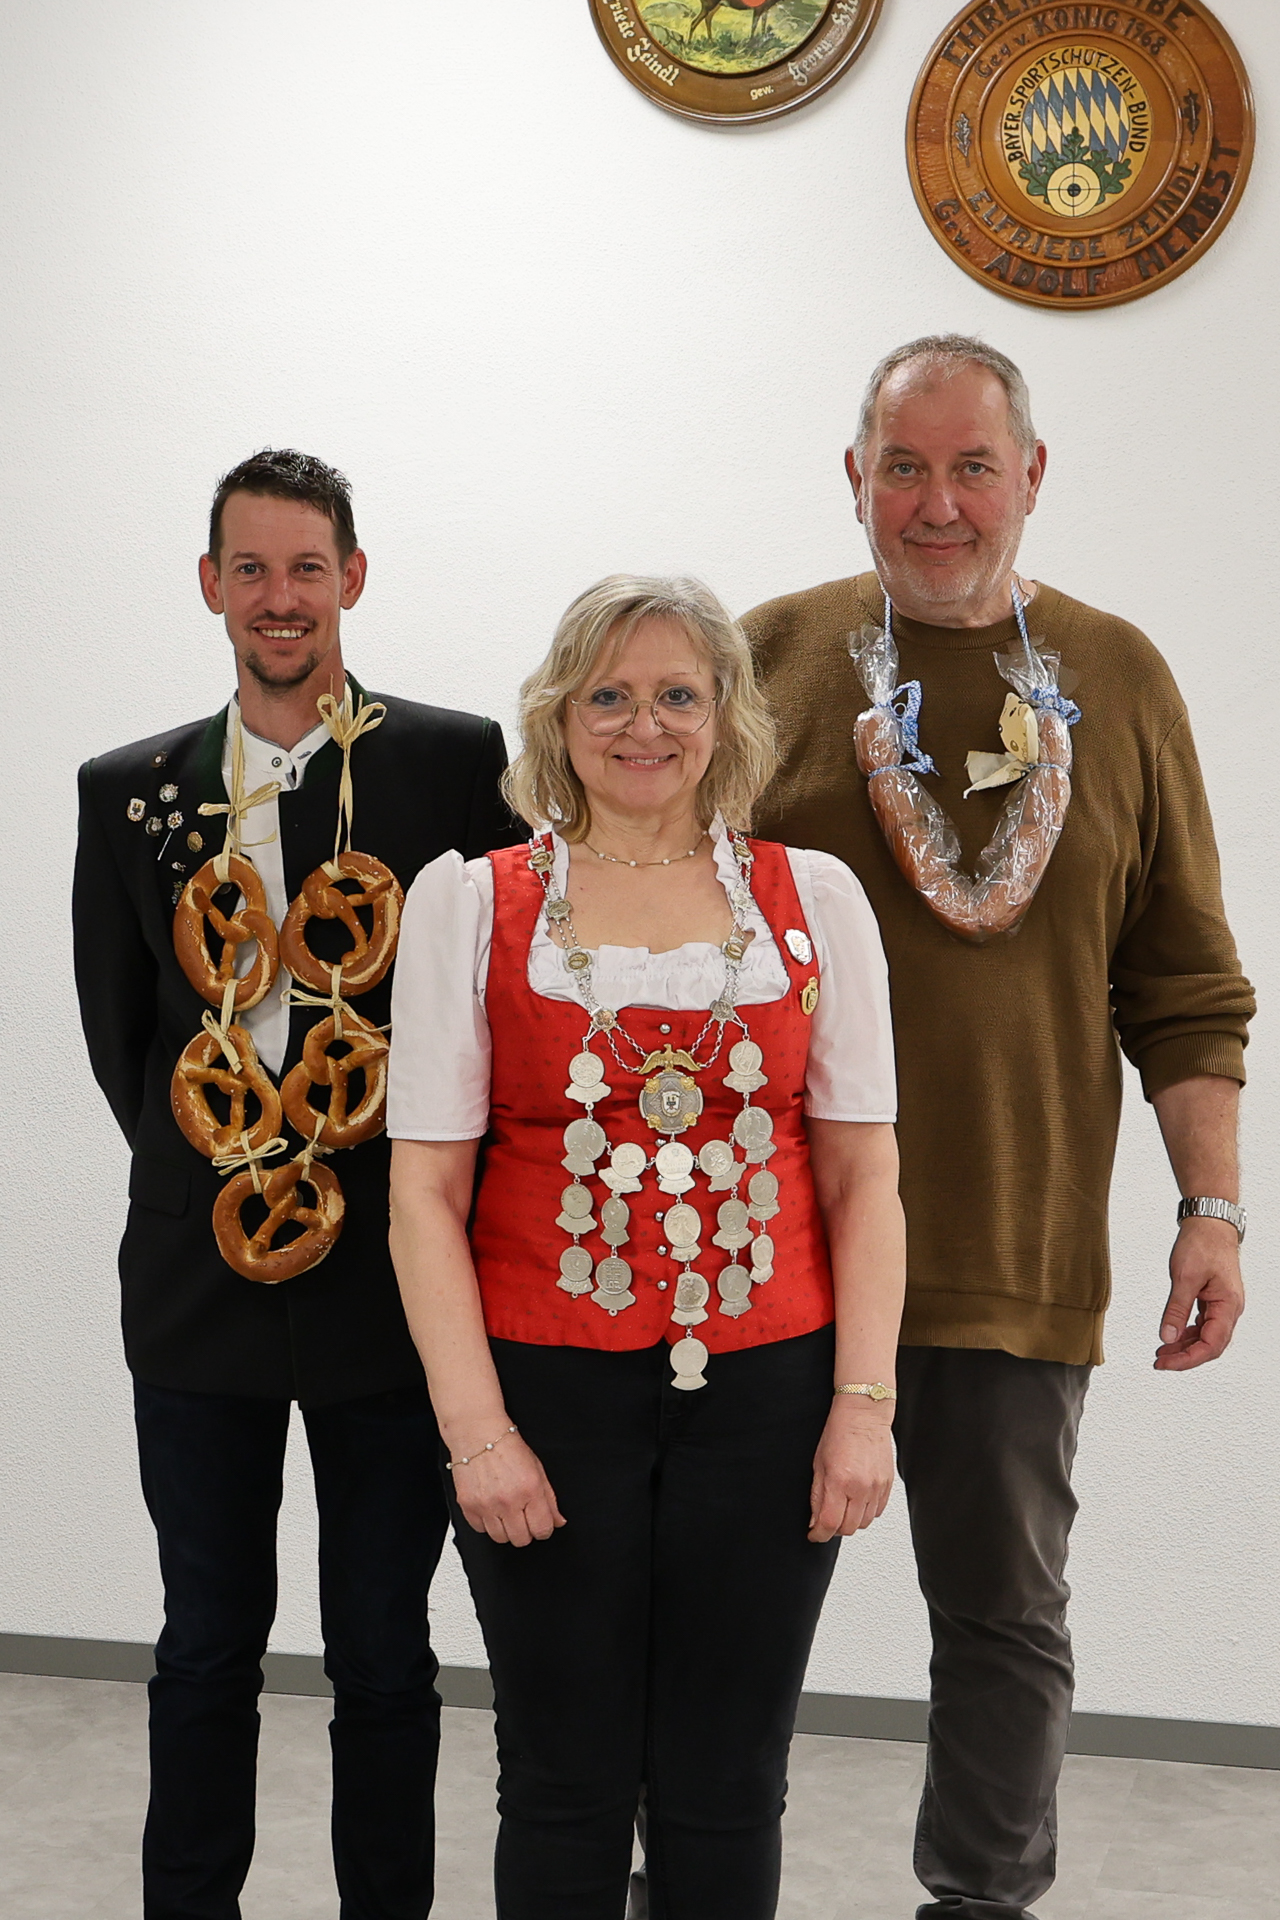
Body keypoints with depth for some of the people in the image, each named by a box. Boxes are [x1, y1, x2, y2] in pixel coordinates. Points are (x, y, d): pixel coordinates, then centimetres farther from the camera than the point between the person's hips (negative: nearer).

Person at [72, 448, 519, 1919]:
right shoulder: (133, 791, 6)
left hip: (389, 1284, -2)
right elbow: (115, 1025, 12)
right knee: (207, 1646, 15)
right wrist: (202, 1177, 6)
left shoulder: (455, 763, -4)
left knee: (384, 1655, 10)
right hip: (199, 1289, 3)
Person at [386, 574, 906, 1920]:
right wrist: (475, 1428, -8)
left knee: (726, 1789, 9)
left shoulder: (813, 898, 6)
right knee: (565, 1788, 8)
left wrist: (865, 1404, -4)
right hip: (550, 1389, -1)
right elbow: (424, 1188, -1)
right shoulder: (469, 901, 3)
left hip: (764, 1389, 1)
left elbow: (863, 1174, 5)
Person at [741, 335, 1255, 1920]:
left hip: (1015, 1255, 1)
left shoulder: (1115, 680, 5)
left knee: (1004, 1611, 10)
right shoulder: (771, 655, 1)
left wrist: (1212, 1207, 2)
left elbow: (1184, 983, 7)